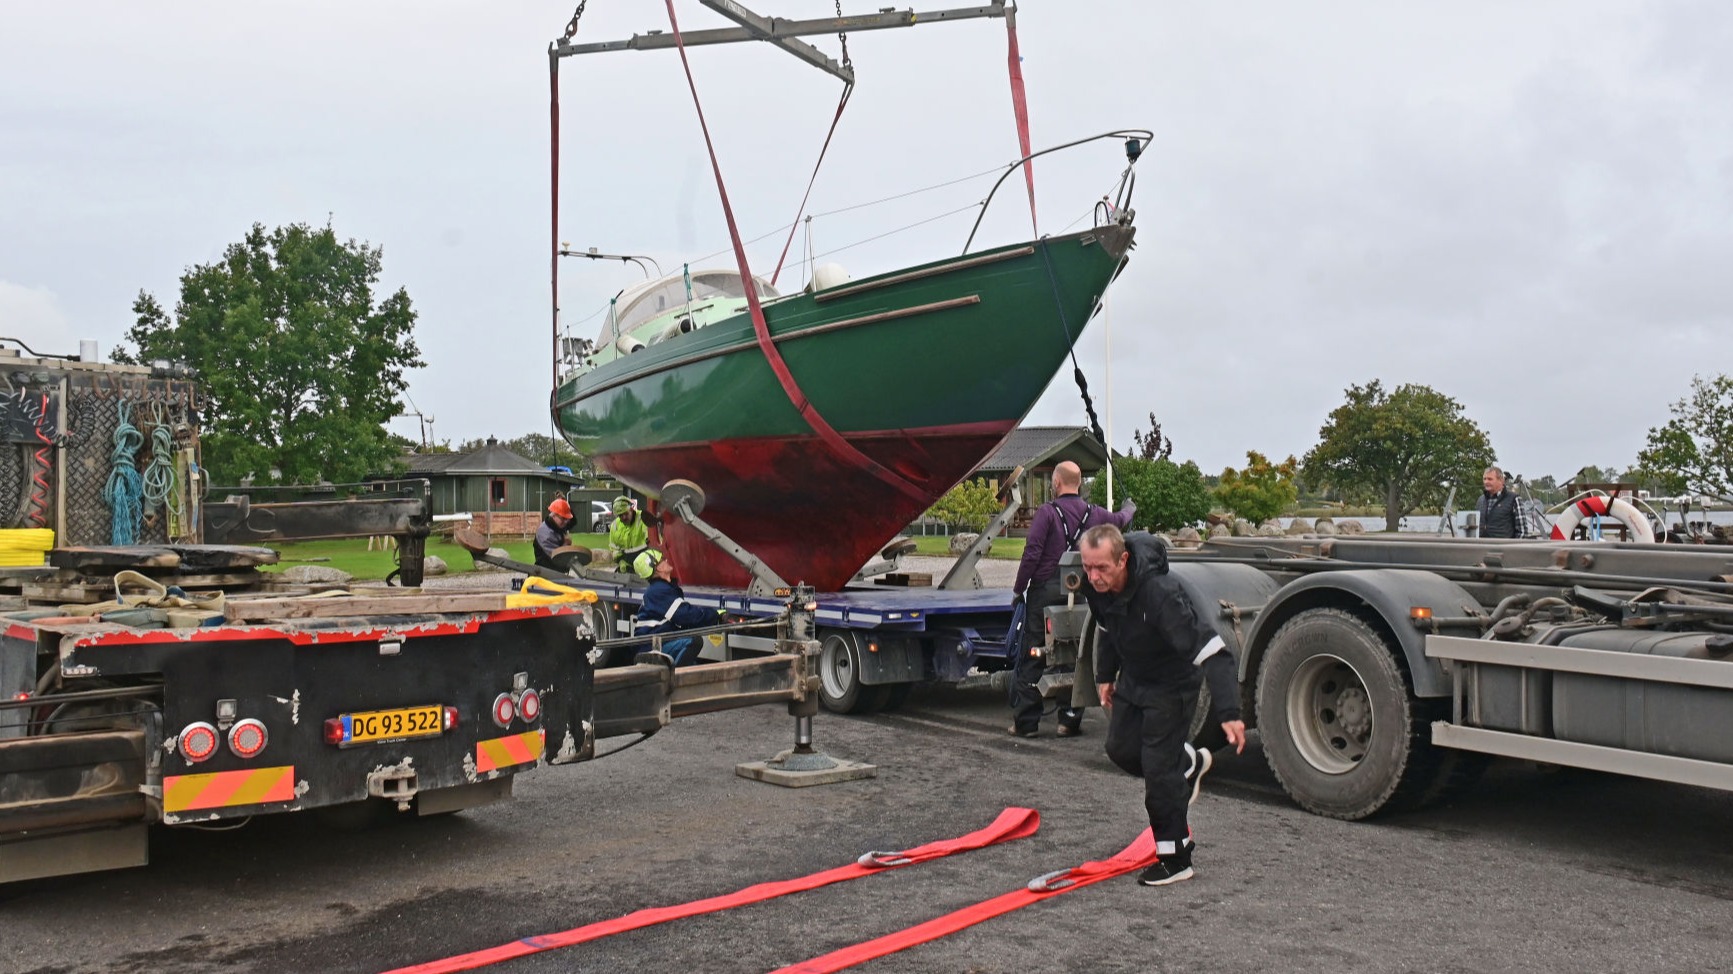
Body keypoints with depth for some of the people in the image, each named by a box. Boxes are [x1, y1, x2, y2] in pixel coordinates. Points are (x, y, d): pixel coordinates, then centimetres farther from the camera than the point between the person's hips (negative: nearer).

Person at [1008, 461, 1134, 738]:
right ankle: (1070, 719, 12)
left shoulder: (1048, 512, -9)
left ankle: (1025, 721, 4)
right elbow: (1120, 520, 28)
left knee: (1032, 658, 2)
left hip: (1045, 591, -4)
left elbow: (1032, 553, -15)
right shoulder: (1093, 513, 6)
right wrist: (1130, 508, 51)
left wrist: (1018, 588, -6)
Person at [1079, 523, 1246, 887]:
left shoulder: (1159, 594, -39)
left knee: (1158, 769, -6)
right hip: (1133, 677, 7)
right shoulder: (1097, 586, -16)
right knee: (1121, 748, 12)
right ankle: (1188, 765, 38)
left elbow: (1211, 651, -40)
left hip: (1171, 684, -7)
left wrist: (1228, 713, -45)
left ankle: (1175, 859, 9)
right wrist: (1105, 675, 14)